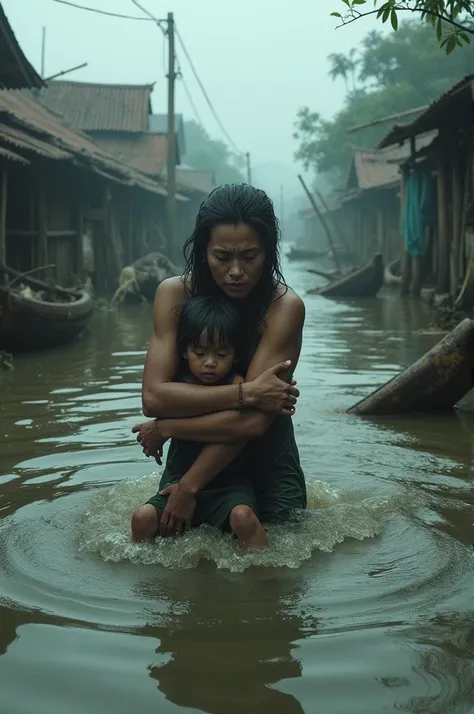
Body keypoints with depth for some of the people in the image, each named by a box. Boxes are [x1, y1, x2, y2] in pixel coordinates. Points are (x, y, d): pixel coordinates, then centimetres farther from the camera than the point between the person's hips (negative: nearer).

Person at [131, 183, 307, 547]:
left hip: (267, 461, -1)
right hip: (195, 451, 2)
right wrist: (245, 392, -27)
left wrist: (166, 428, -23)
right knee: (145, 522, -16)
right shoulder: (174, 294, -11)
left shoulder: (285, 307, -20)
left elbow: (253, 421, -26)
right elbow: (153, 396, -21)